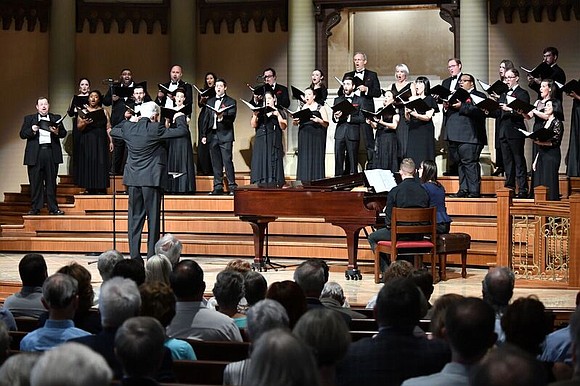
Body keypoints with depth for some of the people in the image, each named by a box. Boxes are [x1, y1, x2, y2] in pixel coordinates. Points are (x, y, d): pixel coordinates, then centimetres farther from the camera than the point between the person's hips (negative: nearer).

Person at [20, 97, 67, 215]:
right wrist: (32, 130, -14)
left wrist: (57, 132, -14)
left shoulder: (56, 118, 16)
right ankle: (35, 208, 3)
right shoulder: (29, 119, 14)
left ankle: (53, 208, 4)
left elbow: (64, 133, 7)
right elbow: (22, 134, 5)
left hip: (52, 153, 1)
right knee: (36, 183, -1)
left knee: (51, 183, 2)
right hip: (35, 155, -1)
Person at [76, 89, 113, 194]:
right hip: (87, 143, -1)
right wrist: (84, 123, -22)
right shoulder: (83, 112, 6)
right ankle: (90, 189, -1)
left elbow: (108, 128, 6)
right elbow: (78, 127, -1)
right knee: (89, 165, -4)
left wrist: (111, 141, -3)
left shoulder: (104, 111, 9)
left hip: (100, 143, 1)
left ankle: (101, 190, -4)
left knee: (100, 165, -4)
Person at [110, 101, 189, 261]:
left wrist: (128, 121, 32)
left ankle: (134, 256, 8)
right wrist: (180, 118, 7)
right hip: (151, 178, -5)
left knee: (135, 218, 9)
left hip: (133, 179, 5)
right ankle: (152, 257, 0)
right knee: (153, 218, 1)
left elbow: (113, 131, 23)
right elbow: (183, 131, -12)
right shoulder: (155, 129, -12)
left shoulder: (128, 128, 2)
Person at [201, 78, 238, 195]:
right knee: (216, 163, 5)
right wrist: (204, 135, 10)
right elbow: (206, 119, 17)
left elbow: (231, 118, -7)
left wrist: (222, 118, -27)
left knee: (227, 161, -10)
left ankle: (232, 186, -8)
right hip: (212, 135, 5)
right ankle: (218, 187, 8)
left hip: (225, 135, -5)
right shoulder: (210, 102, 18)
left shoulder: (231, 102, 4)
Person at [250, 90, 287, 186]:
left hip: (274, 143, -1)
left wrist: (278, 115, -11)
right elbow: (253, 125, 5)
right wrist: (255, 115, -12)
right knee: (260, 163, -6)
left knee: (273, 164, -8)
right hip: (260, 142, 1)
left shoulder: (279, 112, 11)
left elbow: (283, 127, 0)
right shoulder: (260, 112, 16)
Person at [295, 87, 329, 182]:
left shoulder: (320, 108, 6)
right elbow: (295, 122, 15)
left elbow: (326, 124, 0)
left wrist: (319, 120, -19)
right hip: (303, 136, 3)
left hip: (316, 136, -3)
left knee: (316, 159, -8)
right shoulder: (301, 108, 16)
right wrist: (296, 121, -7)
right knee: (304, 159, -1)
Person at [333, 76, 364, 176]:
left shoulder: (359, 101, 8)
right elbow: (334, 119, 12)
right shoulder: (338, 100, 18)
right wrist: (336, 117, -11)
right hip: (340, 134, 3)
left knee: (352, 162, -2)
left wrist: (349, 117, -13)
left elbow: (362, 118, -2)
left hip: (353, 134, -3)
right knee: (338, 160, -3)